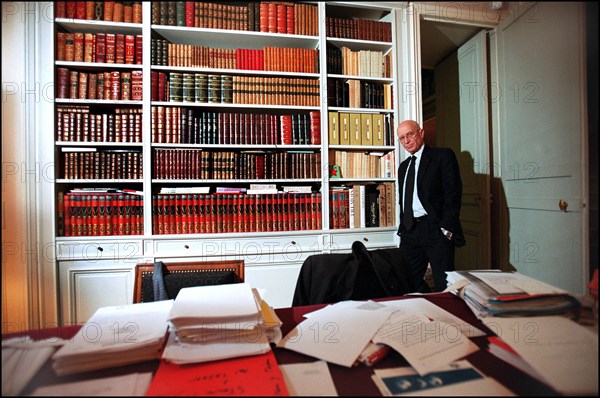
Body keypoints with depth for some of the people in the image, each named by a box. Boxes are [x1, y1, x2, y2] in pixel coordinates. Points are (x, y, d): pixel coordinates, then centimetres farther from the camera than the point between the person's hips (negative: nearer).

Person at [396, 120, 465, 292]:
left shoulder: (443, 155, 2)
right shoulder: (403, 166, 21)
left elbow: (453, 193, -7)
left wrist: (446, 229, -14)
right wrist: (403, 229, 10)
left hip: (436, 230, -5)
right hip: (410, 232, 6)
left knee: (444, 285, -1)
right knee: (409, 282, 4)